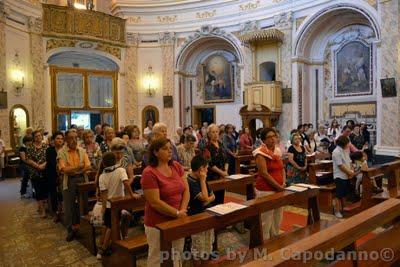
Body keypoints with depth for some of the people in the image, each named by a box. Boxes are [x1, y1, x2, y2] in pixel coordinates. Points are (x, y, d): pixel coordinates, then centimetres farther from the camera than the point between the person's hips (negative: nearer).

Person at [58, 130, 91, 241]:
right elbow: (63, 169, -13)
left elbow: (88, 166, -4)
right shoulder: (62, 152, -3)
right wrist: (78, 167, -15)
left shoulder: (82, 151, 5)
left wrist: (72, 170, -14)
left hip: (82, 179, 2)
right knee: (69, 206, 3)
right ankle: (71, 230, 16)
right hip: (69, 181, -2)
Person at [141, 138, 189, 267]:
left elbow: (186, 190, 2)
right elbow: (155, 202, -21)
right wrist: (177, 213, -16)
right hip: (158, 223, -6)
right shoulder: (149, 173, -18)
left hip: (178, 221, 6)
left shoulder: (177, 166, 1)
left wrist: (182, 210, -11)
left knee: (177, 256, 20)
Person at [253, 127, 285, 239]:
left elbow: (282, 168, 14)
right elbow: (264, 174, -17)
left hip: (279, 190, 8)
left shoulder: (277, 151, 11)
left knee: (277, 217, 16)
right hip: (265, 190, -7)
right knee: (266, 219, 0)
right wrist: (278, 186, -15)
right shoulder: (260, 153, -12)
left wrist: (284, 183, -2)